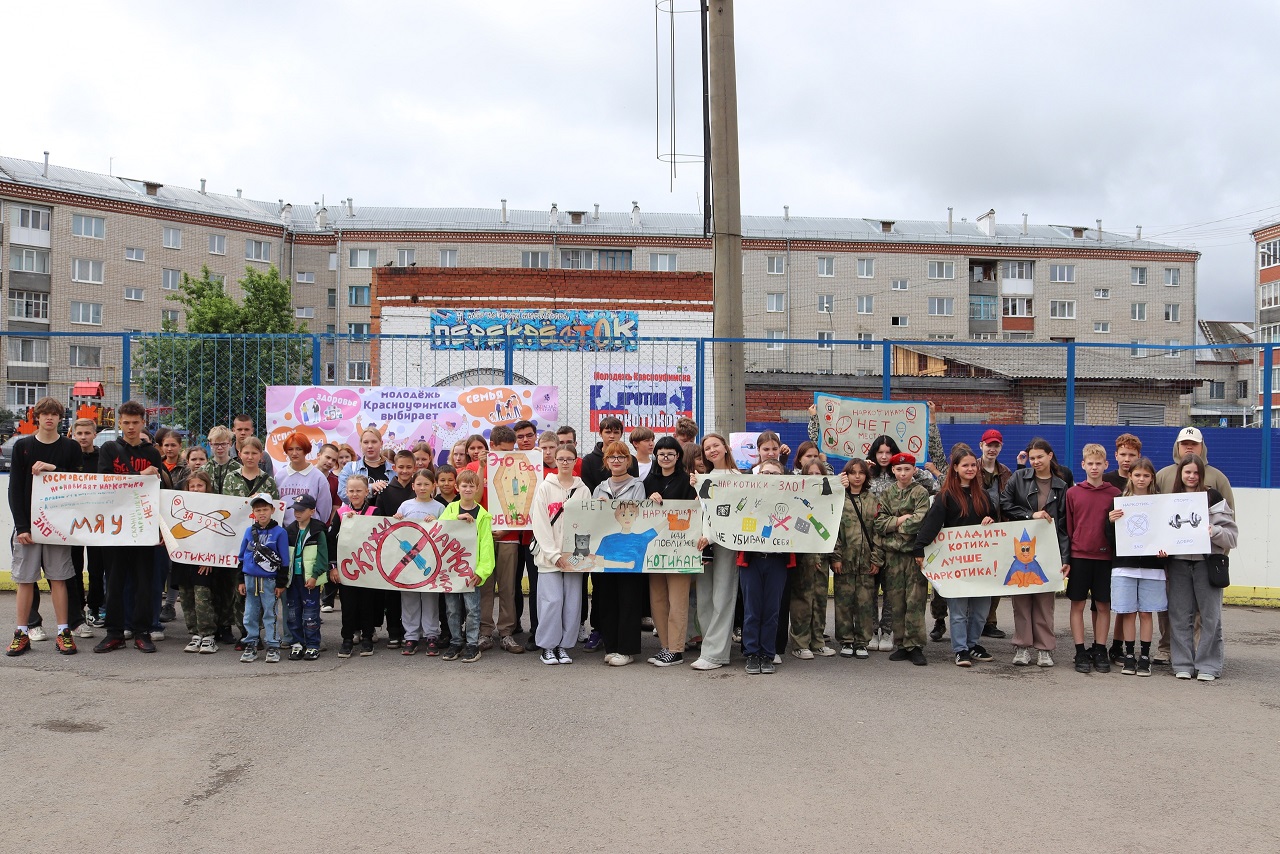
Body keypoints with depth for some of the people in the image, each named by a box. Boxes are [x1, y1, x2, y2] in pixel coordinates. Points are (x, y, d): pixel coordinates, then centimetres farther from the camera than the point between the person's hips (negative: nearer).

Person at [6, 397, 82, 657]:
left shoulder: (70, 447, 5)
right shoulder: (22, 446, 4)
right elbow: (15, 488, 0)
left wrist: (53, 468, -14)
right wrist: (21, 526, -7)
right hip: (27, 523, 0)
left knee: (58, 578, 1)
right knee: (25, 579, 3)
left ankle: (63, 633, 6)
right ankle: (21, 634, 11)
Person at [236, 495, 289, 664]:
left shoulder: (279, 532, -5)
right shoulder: (249, 532, 7)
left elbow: (284, 560, -4)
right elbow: (242, 556, 13)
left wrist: (281, 583, -5)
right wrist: (241, 580, 9)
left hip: (269, 580, -4)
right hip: (250, 579, 4)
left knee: (270, 614, 1)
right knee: (250, 614, 10)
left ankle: (273, 647, 8)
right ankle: (250, 645, 20)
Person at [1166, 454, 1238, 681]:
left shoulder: (1213, 497, -2)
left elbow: (1231, 534, -3)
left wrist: (1214, 531, -21)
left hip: (1207, 562, -3)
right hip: (1178, 562, 3)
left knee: (1210, 615, 1)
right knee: (1180, 615, 5)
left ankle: (1208, 665, 10)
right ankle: (1183, 663, 13)